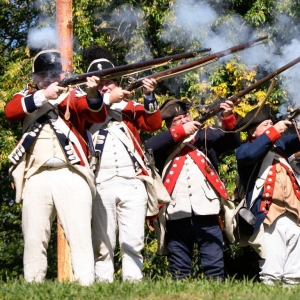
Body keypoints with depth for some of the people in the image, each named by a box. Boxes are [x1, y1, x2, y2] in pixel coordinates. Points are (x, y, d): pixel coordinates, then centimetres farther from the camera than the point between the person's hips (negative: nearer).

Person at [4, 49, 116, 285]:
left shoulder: (73, 97, 12)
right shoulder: (27, 98, 17)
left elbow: (99, 116, -6)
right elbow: (10, 111, -6)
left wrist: (93, 95, -27)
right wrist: (43, 96, -17)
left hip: (71, 175, -2)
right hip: (37, 177, 2)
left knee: (80, 236, -8)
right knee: (34, 238, 2)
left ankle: (87, 285, -11)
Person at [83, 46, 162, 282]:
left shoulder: (131, 107, 17)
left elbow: (154, 124, 2)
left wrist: (149, 96, -13)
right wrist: (108, 100, -14)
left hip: (132, 183, 1)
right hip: (101, 185, -1)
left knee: (133, 242, -2)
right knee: (102, 243, -1)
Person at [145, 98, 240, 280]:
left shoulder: (206, 136, 14)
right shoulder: (166, 142, 11)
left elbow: (232, 142, 0)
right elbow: (149, 147, -9)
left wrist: (229, 118, -18)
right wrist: (180, 131, -11)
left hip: (206, 210, 0)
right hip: (177, 213, 1)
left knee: (214, 264, -1)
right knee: (179, 269, 8)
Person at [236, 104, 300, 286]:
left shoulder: (279, 145, 22)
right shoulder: (246, 149, 2)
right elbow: (248, 155, -20)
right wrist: (273, 132, -20)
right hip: (268, 214, -7)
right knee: (272, 269, -12)